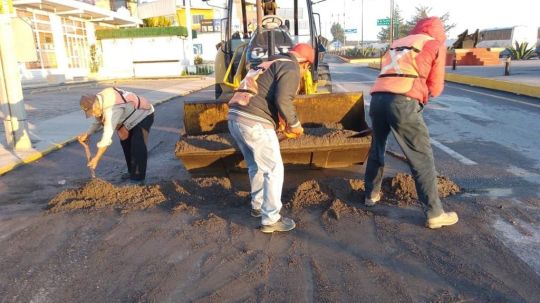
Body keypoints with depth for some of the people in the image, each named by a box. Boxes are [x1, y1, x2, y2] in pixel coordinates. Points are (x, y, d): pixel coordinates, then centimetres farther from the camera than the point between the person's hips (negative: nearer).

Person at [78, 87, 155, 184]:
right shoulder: (99, 99, -11)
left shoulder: (111, 109, -39)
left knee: (138, 146, -18)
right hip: (132, 115, 10)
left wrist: (97, 158, -29)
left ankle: (138, 178, -10)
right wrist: (87, 134, -9)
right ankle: (132, 172, 25)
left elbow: (108, 134, -36)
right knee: (125, 143, 12)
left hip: (144, 114, -10)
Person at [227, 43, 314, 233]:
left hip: (235, 118, 9)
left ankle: (258, 205, 39)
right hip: (254, 123, -9)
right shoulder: (291, 68, -3)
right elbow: (283, 100, -18)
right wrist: (294, 124, -3)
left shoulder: (272, 63, 27)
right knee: (274, 169, 3)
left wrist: (279, 120, 28)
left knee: (256, 166, 24)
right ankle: (270, 220, 10)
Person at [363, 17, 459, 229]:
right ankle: (434, 214, 6)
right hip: (403, 102, -5)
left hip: (378, 97, 6)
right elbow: (435, 87, 15)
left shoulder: (396, 44, 31)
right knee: (422, 158, 1)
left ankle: (371, 195, 37)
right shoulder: (436, 45, 16)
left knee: (377, 149, 23)